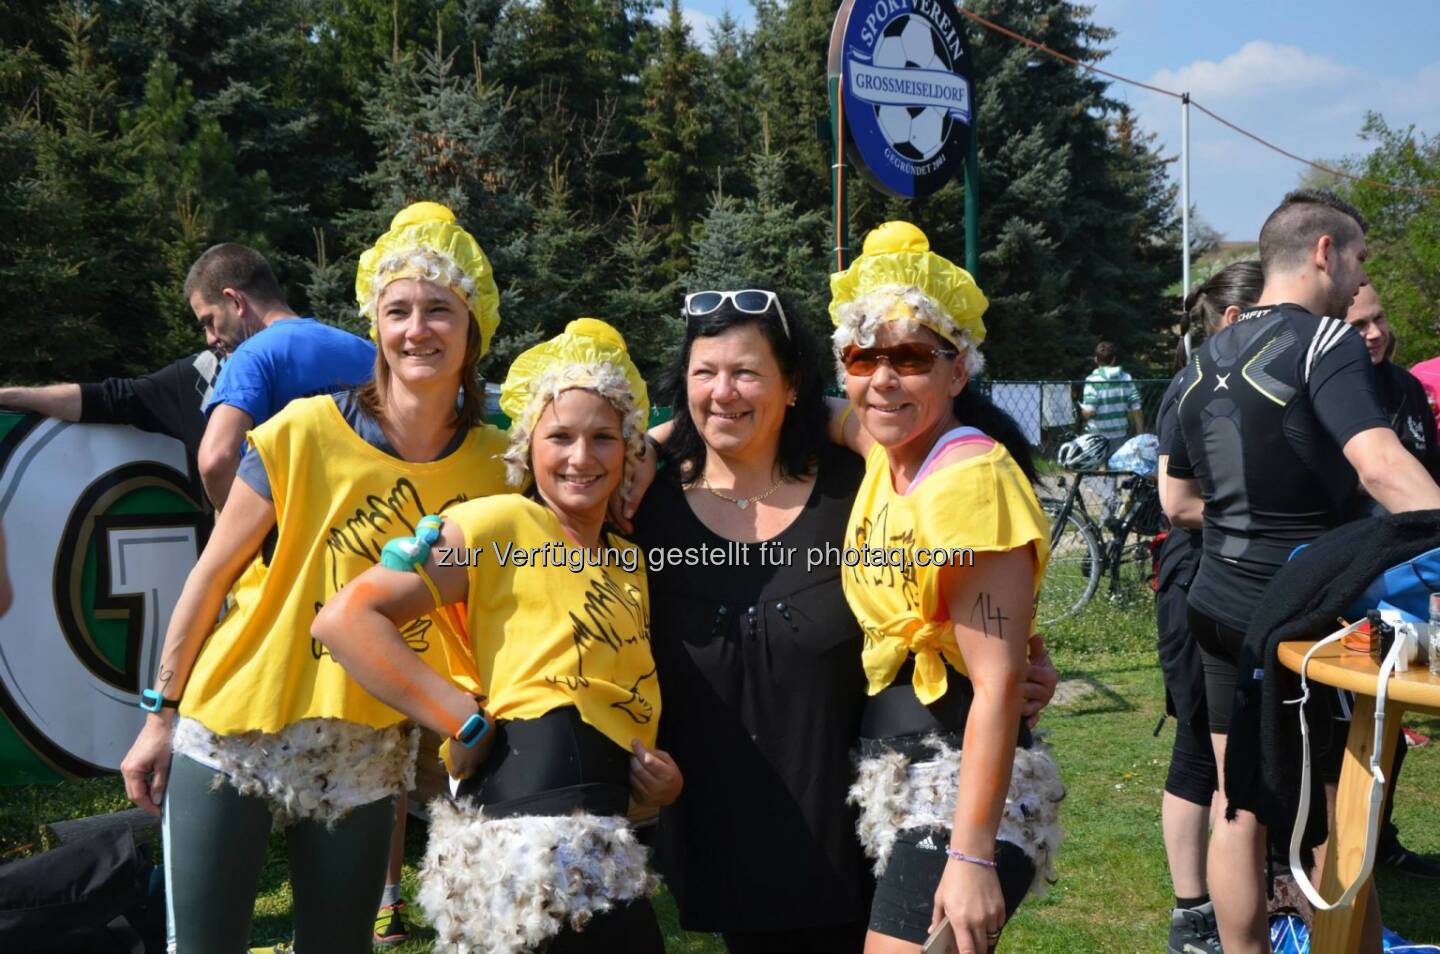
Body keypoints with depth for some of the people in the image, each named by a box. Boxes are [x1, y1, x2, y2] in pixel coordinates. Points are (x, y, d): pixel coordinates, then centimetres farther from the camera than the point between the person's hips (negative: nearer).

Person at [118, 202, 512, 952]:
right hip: (234, 733, -2)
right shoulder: (305, 432, -11)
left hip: (364, 758, 3)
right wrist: (162, 714, -2)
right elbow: (212, 574, -4)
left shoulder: (495, 465, -3)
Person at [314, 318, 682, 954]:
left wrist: (664, 773, 11)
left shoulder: (630, 561, 20)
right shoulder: (498, 525, -3)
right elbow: (347, 619, -11)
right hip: (540, 820, -8)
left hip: (595, 828, 8)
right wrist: (471, 725, -13)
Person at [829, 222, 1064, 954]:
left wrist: (971, 856, -25)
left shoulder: (970, 480, -20)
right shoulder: (885, 453, 4)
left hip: (962, 787, -9)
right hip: (895, 777, 9)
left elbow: (998, 683, -23)